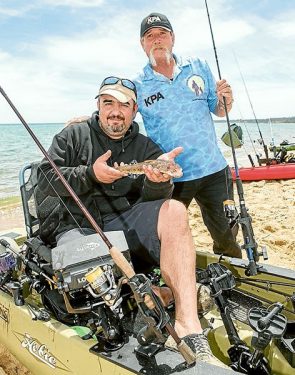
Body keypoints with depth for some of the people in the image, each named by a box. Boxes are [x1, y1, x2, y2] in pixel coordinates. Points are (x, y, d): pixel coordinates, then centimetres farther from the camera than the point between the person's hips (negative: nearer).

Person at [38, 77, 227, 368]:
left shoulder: (145, 147, 11)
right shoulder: (73, 136, 9)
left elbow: (152, 201, -2)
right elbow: (45, 179, 2)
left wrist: (158, 181, -27)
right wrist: (90, 174, -12)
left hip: (127, 224, 1)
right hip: (79, 228, -1)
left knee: (174, 211, -29)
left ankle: (188, 325, -34)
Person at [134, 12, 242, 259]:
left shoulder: (198, 67, 5)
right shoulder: (137, 86, -2)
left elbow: (219, 111, 10)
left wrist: (225, 100, -12)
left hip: (214, 169, 2)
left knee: (227, 237, 12)